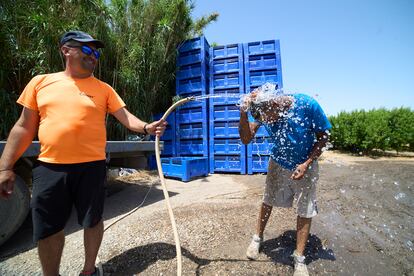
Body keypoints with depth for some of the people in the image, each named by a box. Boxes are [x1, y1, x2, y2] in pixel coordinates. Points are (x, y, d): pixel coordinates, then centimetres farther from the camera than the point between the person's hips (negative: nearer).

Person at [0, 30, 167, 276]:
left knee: (92, 221, 11)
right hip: (49, 168, 1)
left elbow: (125, 117, -4)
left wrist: (146, 127, -25)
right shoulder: (40, 82, 8)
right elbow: (24, 128, 9)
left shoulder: (103, 89, 5)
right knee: (47, 228, 11)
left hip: (91, 166, -1)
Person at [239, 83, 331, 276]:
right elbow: (246, 139, -29)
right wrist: (243, 114, -45)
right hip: (278, 163, 2)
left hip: (304, 165, -1)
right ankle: (257, 238, 36)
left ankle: (299, 259, 21)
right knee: (268, 201, 13)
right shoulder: (262, 109, -22)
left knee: (305, 210, 3)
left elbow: (323, 137, -13)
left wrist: (306, 163, -22)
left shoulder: (308, 105, -28)